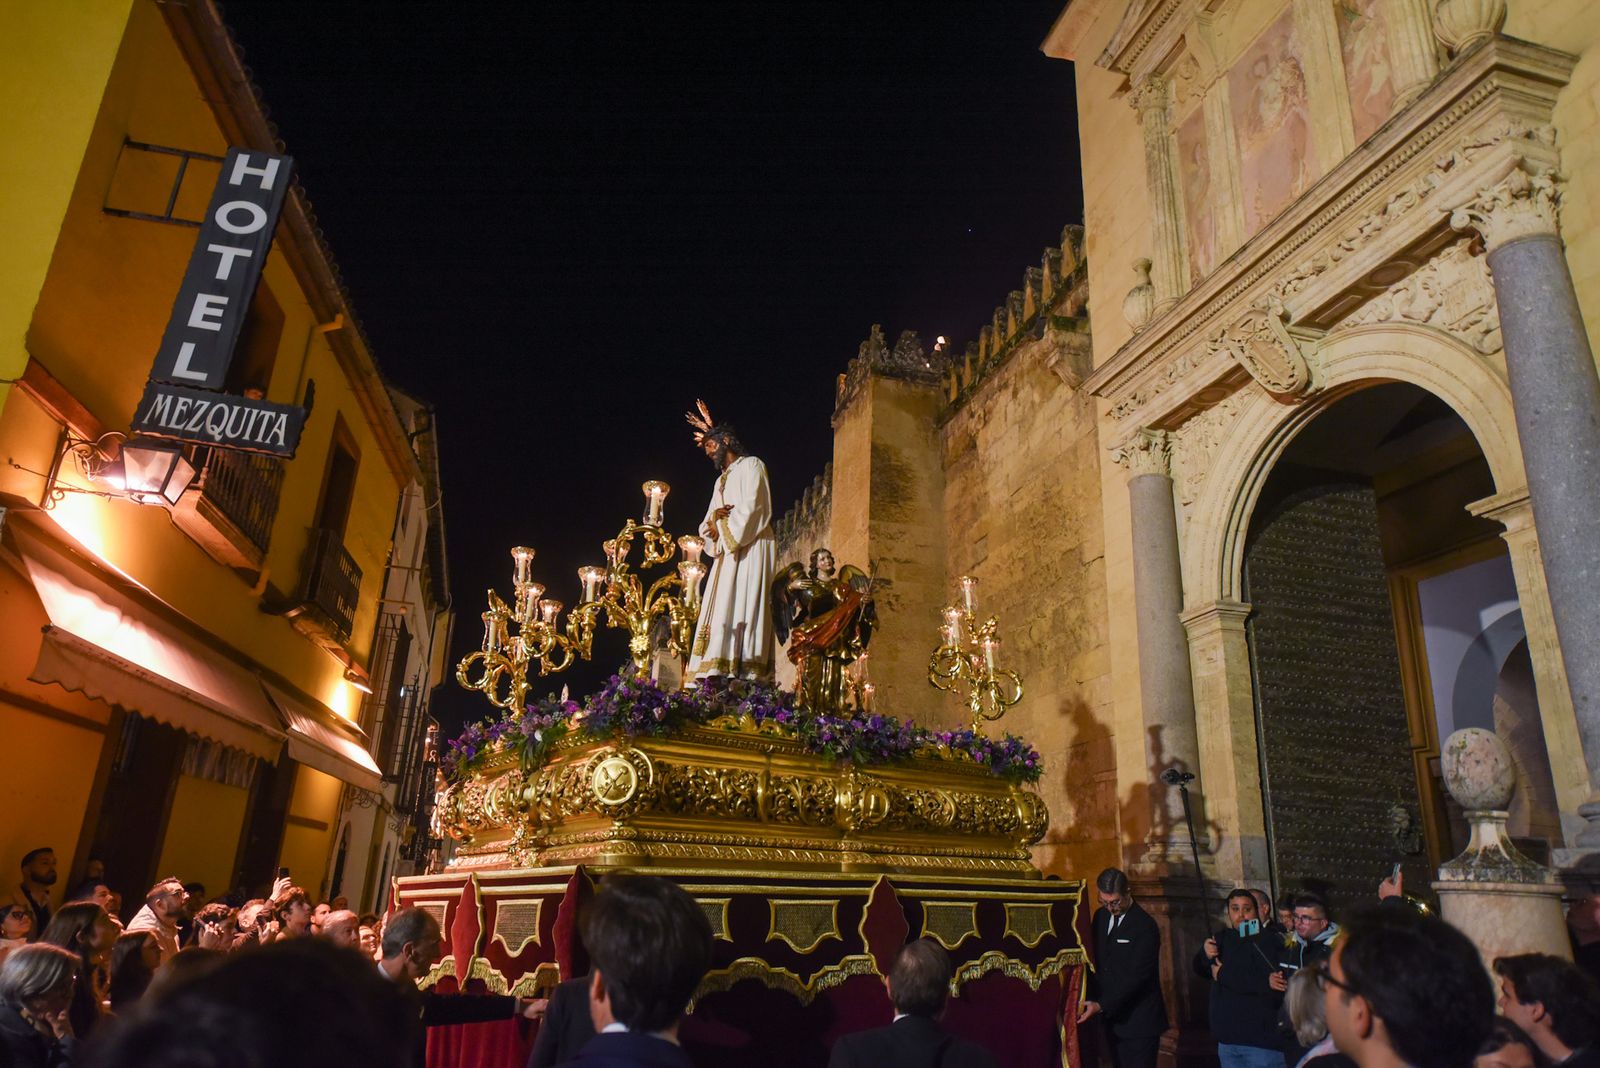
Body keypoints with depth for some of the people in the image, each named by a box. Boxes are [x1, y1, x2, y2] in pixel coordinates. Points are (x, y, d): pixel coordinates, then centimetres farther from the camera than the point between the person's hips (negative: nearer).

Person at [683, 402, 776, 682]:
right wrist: (714, 519, -5)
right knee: (720, 612, -3)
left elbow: (752, 508, -11)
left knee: (741, 609, -18)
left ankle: (746, 676, -24)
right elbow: (707, 525, 18)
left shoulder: (751, 465, 4)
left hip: (750, 547, -8)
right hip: (727, 552, 8)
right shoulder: (721, 481, 27)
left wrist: (722, 527, -4)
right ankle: (719, 677, -8)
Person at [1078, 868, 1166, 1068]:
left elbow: (1136, 976, -19)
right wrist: (1092, 1000, 2)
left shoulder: (1145, 927, -15)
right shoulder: (1101, 916, 7)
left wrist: (1101, 1006, -22)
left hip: (1139, 1021, -6)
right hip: (1112, 1017, 6)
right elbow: (1095, 960, 14)